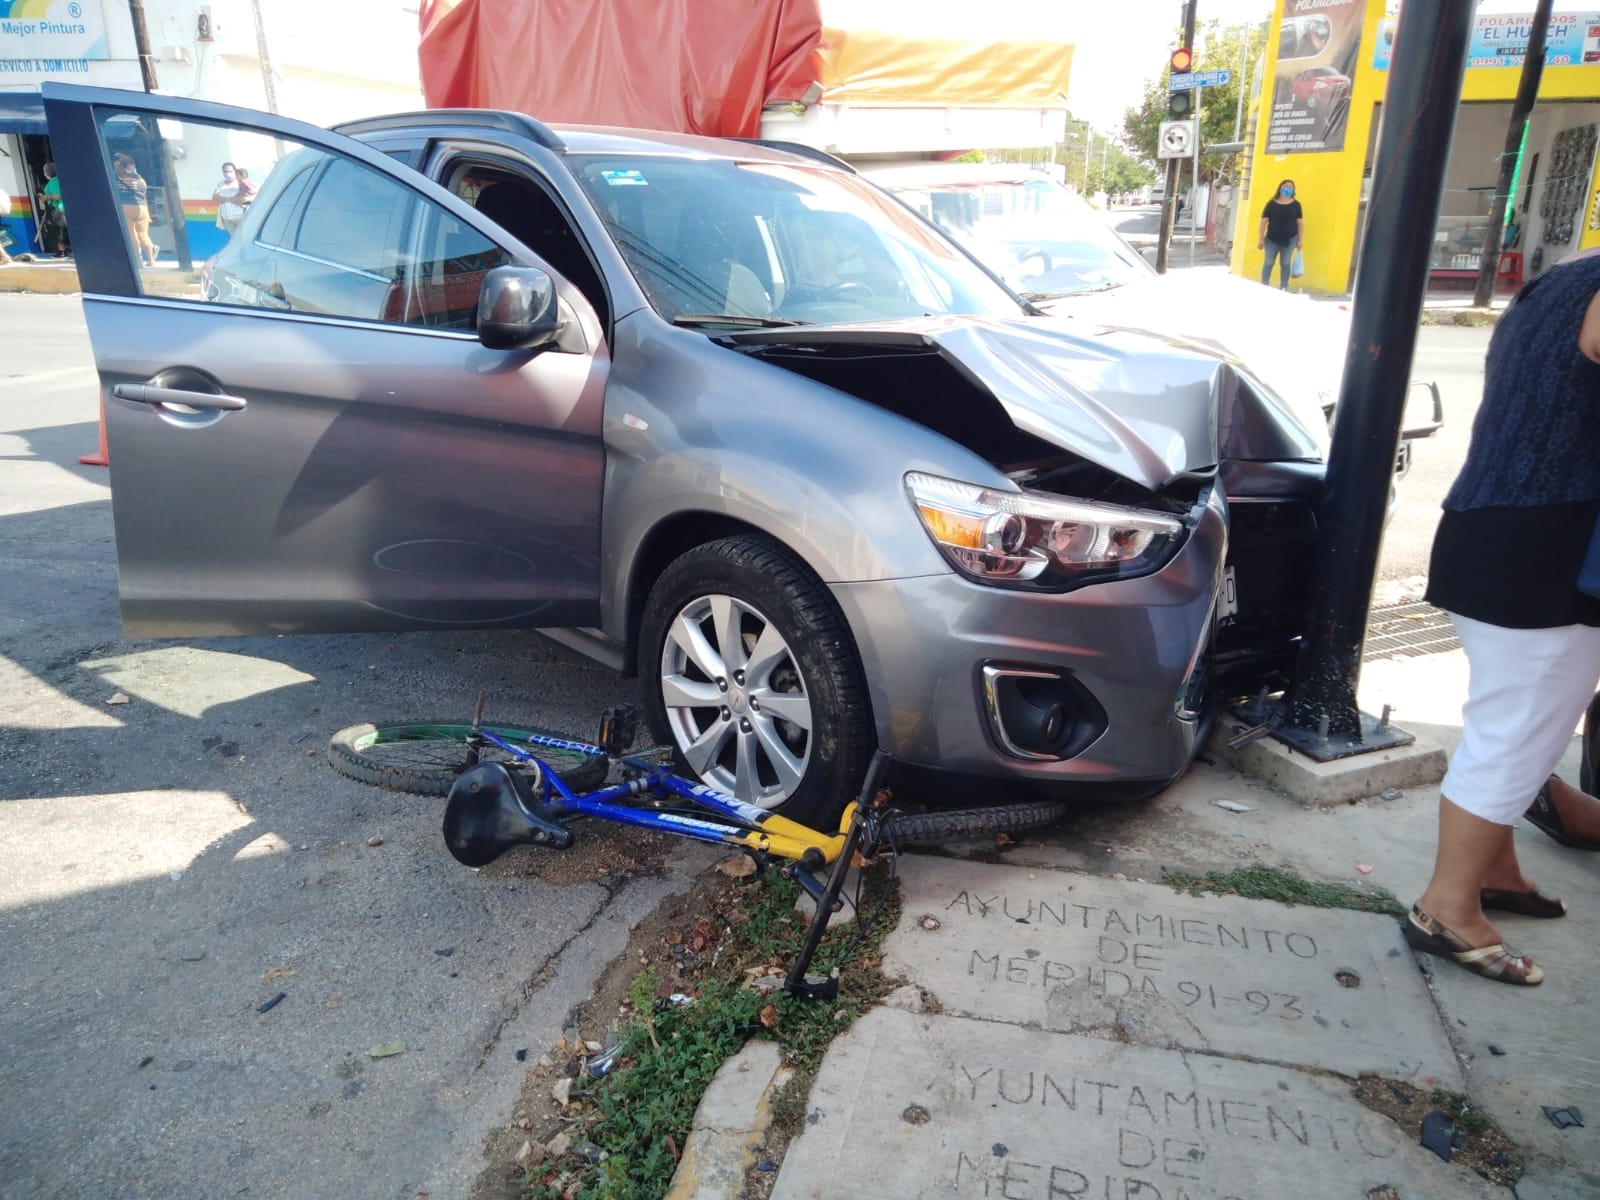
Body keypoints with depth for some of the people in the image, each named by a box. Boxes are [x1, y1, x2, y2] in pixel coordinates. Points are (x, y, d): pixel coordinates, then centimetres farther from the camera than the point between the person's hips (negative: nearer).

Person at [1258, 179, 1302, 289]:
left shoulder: (1296, 204, 3)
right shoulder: (1271, 203, -1)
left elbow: (1300, 222, 5)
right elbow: (1264, 221, -1)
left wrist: (1299, 240, 1)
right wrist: (1261, 239, -5)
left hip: (1290, 239, 1)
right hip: (1272, 239, -1)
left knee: (1285, 263, 4)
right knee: (1268, 263, 0)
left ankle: (1283, 288, 8)